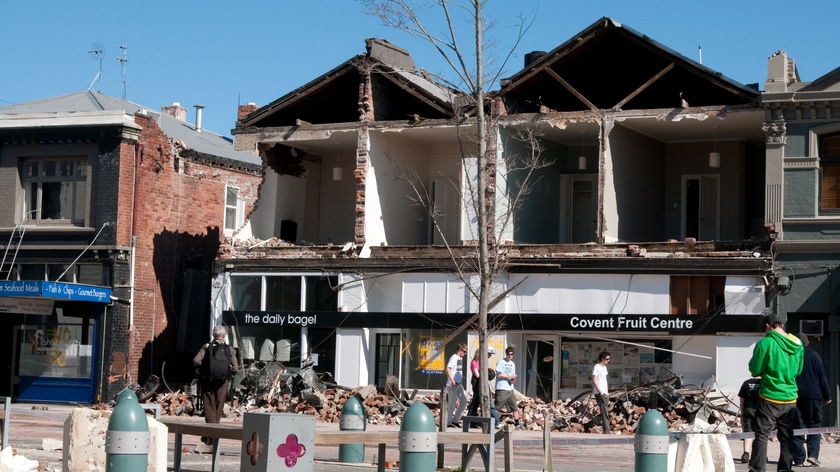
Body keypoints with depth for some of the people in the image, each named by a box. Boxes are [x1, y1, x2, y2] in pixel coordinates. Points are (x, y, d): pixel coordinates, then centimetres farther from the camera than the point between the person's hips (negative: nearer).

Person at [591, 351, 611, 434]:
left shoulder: (604, 367, 19)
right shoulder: (596, 367, -9)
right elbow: (594, 381, -15)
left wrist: (607, 392, 15)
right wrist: (600, 391, -18)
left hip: (605, 393, 9)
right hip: (600, 393, -9)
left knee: (606, 413, 8)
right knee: (605, 413, -12)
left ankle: (607, 431, 11)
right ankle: (607, 431, -14)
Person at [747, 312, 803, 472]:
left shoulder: (765, 343, -12)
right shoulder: (798, 345, 5)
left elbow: (755, 370, -8)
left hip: (770, 397, -5)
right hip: (791, 398, 5)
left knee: (761, 435, -1)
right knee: (787, 437, 12)